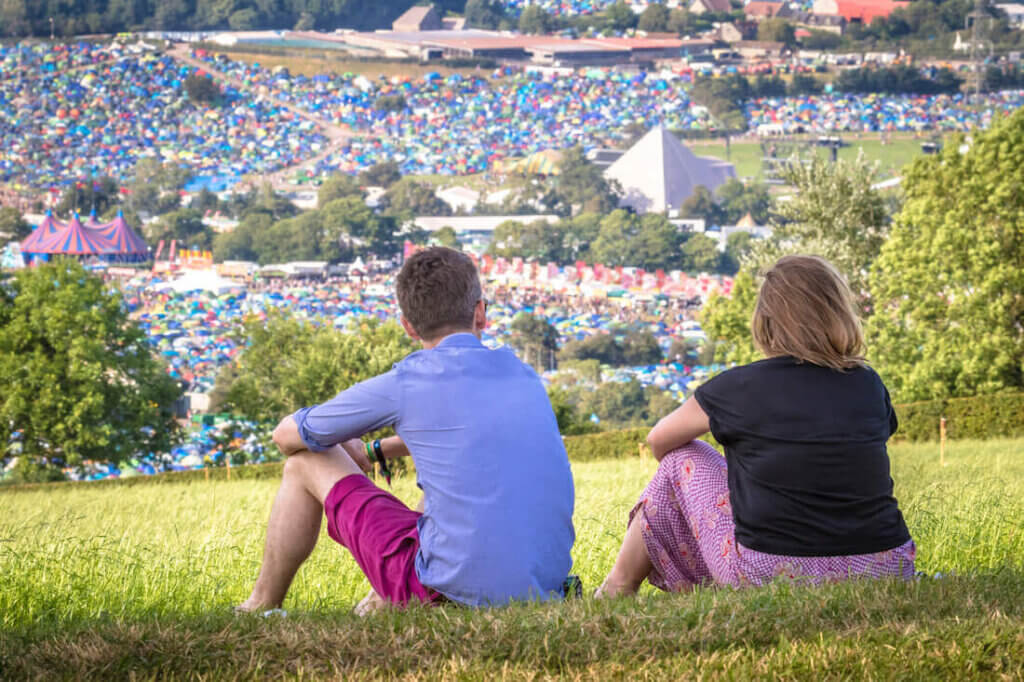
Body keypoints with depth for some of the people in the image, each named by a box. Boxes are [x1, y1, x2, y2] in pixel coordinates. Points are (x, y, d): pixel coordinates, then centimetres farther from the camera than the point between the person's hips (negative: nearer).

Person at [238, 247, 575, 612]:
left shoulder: (404, 384, -5)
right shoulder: (524, 375, 11)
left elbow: (287, 435, 10)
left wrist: (342, 449, 32)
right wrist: (374, 452, 38)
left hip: (456, 588, -6)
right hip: (545, 588, 6)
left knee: (305, 463, 13)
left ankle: (260, 609, 29)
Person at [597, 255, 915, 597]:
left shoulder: (739, 387, -3)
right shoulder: (869, 385, 5)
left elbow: (659, 440, 14)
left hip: (769, 577, -3)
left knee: (682, 459, 17)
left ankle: (618, 588, 30)